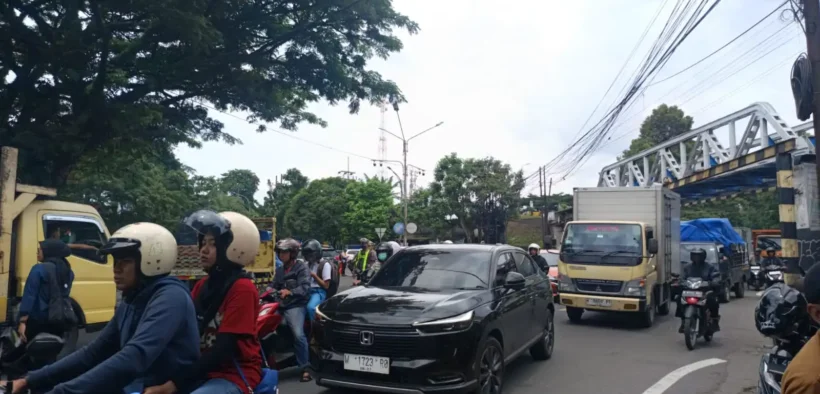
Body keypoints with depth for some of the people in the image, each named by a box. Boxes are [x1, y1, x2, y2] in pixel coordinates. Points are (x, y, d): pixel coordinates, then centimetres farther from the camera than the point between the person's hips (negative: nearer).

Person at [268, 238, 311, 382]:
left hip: (295, 305, -8)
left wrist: (289, 292, -30)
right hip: (280, 305, 8)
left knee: (298, 335, -26)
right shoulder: (280, 270, 25)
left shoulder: (302, 267, 0)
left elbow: (305, 288, -14)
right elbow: (274, 286, 15)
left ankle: (305, 368, -18)